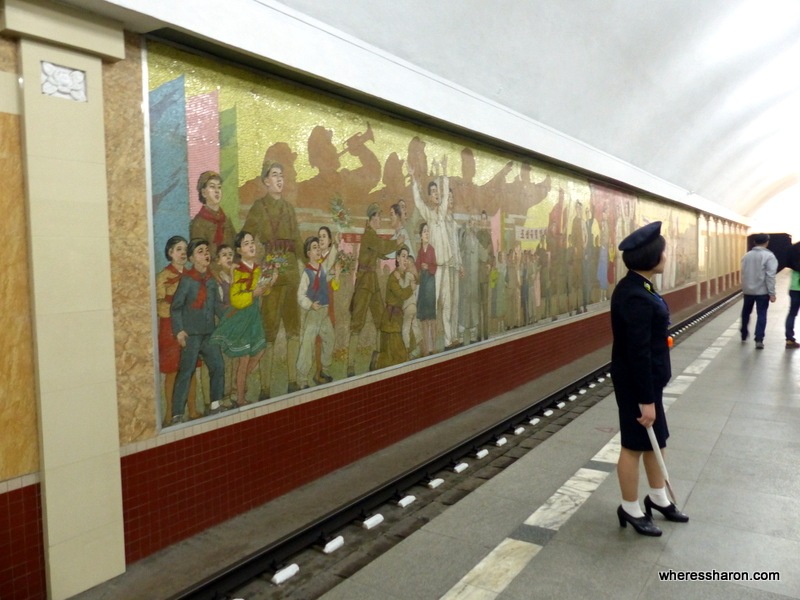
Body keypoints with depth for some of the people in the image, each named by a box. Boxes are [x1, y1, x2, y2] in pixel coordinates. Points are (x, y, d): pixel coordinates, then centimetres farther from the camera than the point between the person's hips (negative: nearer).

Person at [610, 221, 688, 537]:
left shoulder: (637, 287, 4)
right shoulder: (636, 296, -28)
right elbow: (638, 352, -27)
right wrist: (645, 399, -21)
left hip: (647, 377, 10)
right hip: (637, 381, -10)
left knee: (656, 439, 23)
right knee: (635, 444, 7)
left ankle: (658, 498, 42)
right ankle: (630, 510, 27)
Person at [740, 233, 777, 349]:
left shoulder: (746, 256, 5)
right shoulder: (769, 256, -12)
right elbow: (770, 276, -16)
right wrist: (772, 293, -13)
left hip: (747, 290, 4)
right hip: (762, 291, -4)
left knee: (746, 312, 20)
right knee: (761, 315, 0)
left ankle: (744, 334, 32)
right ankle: (759, 340, -5)